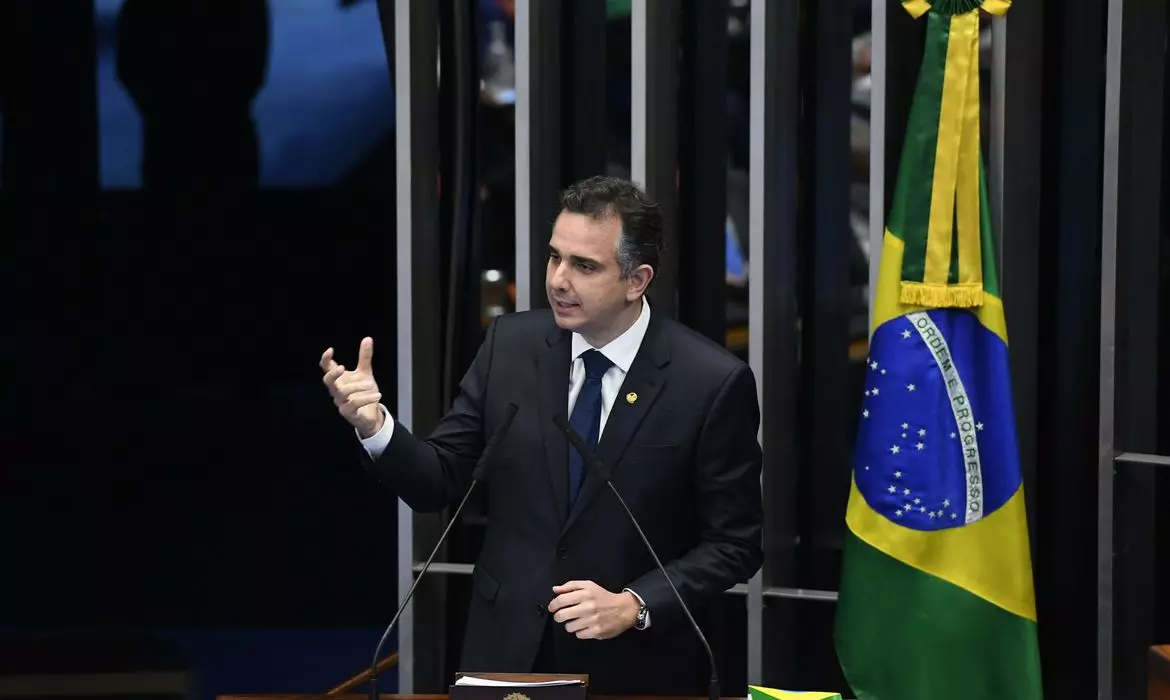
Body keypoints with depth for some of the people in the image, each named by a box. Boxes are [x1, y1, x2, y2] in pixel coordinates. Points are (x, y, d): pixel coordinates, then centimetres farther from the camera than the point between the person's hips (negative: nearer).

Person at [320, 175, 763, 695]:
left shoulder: (712, 383, -13)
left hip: (632, 668, -3)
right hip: (506, 653, 3)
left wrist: (634, 606, -18)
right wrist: (375, 427, -17)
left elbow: (734, 542, -8)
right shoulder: (510, 344, -2)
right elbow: (440, 482, 0)